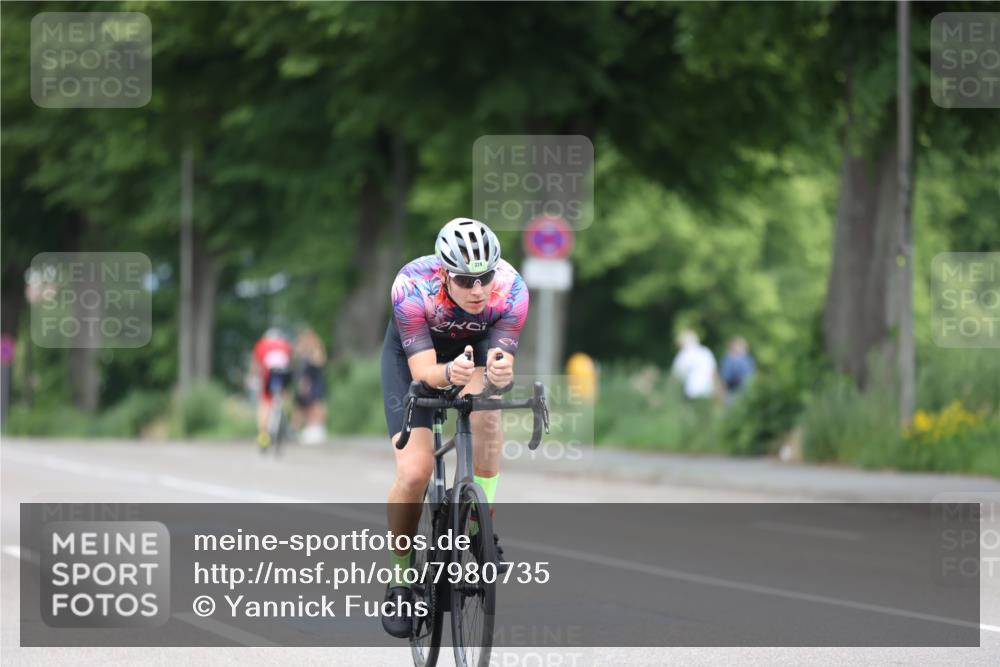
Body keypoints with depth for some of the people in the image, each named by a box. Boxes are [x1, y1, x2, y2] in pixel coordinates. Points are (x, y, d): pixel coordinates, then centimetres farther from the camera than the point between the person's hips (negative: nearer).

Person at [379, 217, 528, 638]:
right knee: (414, 472, -17)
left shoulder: (511, 291, -32)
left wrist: (498, 372, -57)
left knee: (486, 409, -33)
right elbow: (423, 370, -37)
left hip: (477, 347, 2)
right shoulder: (412, 287, -37)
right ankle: (400, 577, 4)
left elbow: (504, 365, -33)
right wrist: (450, 372, -59)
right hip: (413, 354, -2)